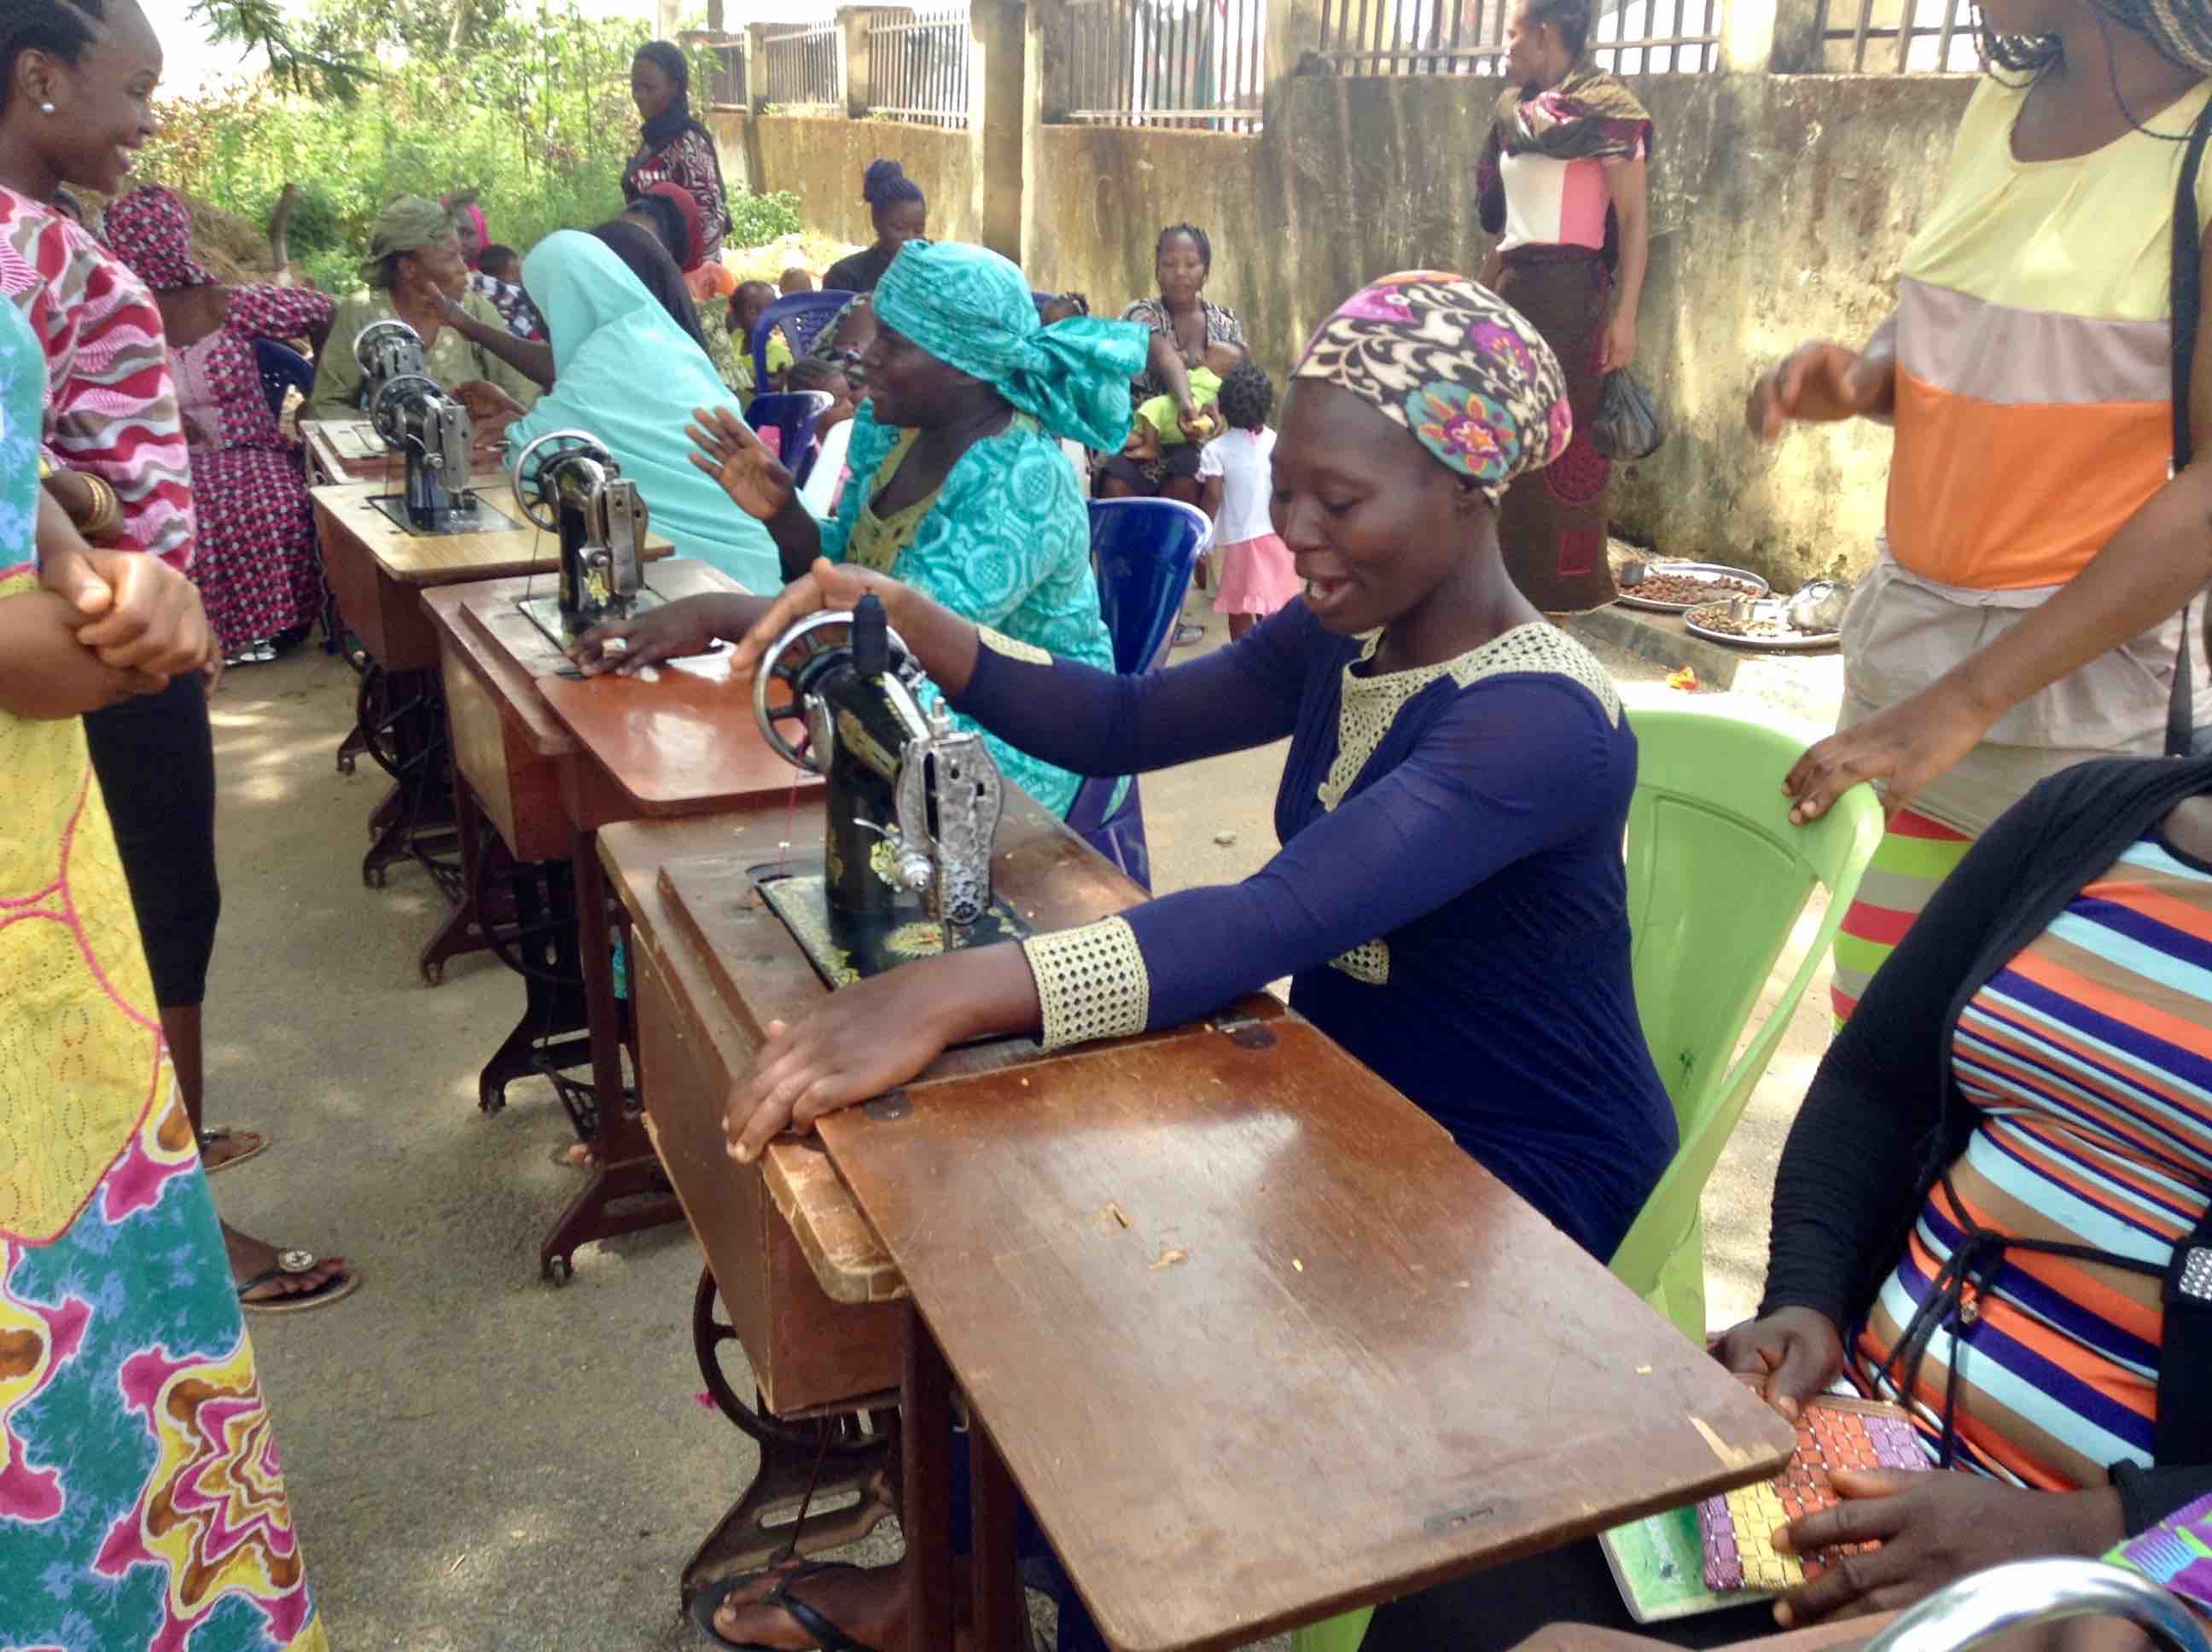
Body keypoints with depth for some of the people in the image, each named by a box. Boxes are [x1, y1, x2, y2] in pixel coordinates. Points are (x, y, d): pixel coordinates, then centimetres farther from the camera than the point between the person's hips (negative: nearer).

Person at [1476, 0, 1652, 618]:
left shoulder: (1605, 111, -5)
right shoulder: (1517, 115, 16)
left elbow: (1636, 218, -10)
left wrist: (1625, 314, -19)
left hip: (1569, 295, -7)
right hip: (1512, 292, 7)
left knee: (1561, 443, -3)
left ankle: (1565, 581, 6)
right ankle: (1510, 572, 19)